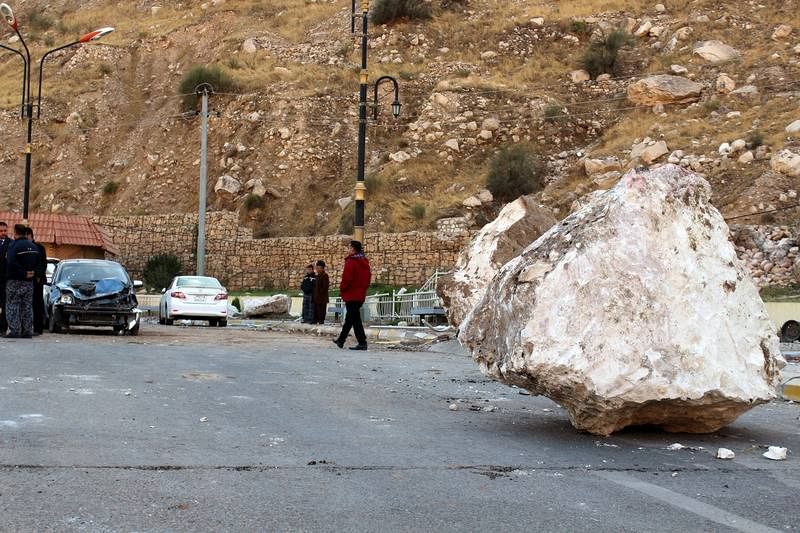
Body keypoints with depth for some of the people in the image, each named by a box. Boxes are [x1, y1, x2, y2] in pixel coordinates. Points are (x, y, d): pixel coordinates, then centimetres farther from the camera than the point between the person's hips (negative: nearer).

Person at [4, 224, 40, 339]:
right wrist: (32, 272, 10)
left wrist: (23, 273, -17)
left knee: (12, 306, -1)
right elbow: (38, 262, 13)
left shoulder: (13, 245, -12)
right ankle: (27, 331, 9)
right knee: (27, 306, 9)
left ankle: (15, 331, -7)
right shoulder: (33, 246, 11)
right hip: (29, 281, 6)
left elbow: (11, 262, -24)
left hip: (15, 281, -6)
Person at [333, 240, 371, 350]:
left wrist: (342, 289, -4)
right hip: (361, 295, 9)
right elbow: (368, 277, 13)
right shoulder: (365, 262, 11)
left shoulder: (351, 262, -15)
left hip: (351, 295, -8)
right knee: (349, 318, 16)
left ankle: (362, 343, -10)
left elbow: (347, 278, -19)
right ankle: (341, 340, 27)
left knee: (354, 319, -6)